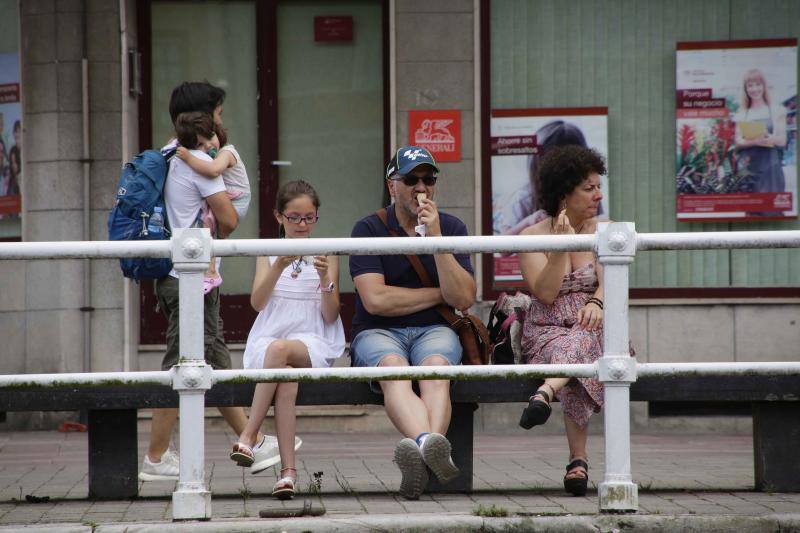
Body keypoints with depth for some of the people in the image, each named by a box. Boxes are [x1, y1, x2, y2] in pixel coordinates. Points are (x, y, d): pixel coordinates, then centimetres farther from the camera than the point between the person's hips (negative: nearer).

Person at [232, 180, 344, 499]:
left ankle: (249, 435, -34)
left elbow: (330, 316, 3)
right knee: (285, 376, -35)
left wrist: (326, 280, -14)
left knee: (280, 349, -37)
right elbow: (257, 303, -3)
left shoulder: (326, 256, 11)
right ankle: (288, 470, -41)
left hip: (313, 344, -1)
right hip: (268, 338, 1)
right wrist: (279, 267, -17)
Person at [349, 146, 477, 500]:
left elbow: (463, 298, -4)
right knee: (393, 369, -36)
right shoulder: (369, 229, 1)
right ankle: (427, 444, -66)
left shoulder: (451, 228, 9)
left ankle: (424, 450, -62)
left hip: (434, 330, 2)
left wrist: (435, 237, -13)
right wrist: (439, 295, -1)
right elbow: (375, 300, -11)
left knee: (436, 368, -34)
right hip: (378, 333, -2)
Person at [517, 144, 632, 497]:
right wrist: (562, 244, -17)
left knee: (579, 342, -38)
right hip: (546, 332, -1)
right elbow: (545, 292, -7)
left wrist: (597, 303, -28)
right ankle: (578, 460, -48)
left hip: (593, 329, 1)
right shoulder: (533, 237, 5)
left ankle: (545, 393, -64)